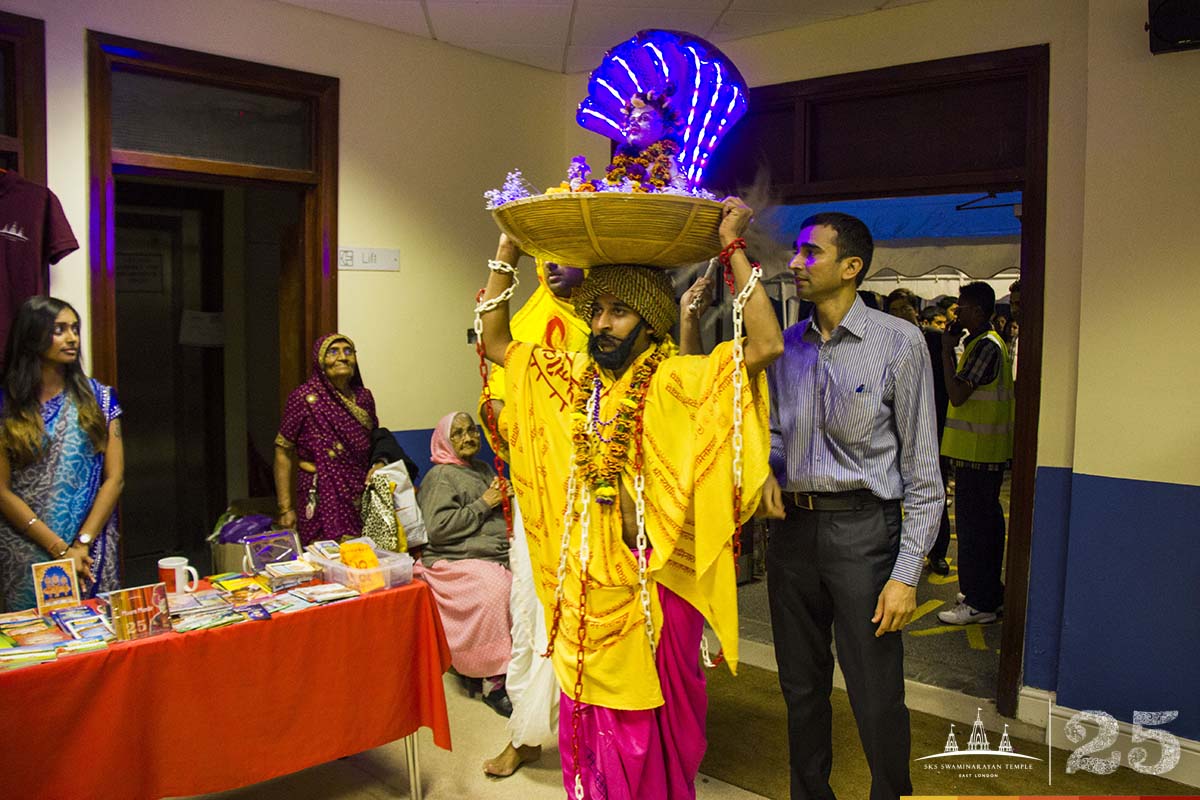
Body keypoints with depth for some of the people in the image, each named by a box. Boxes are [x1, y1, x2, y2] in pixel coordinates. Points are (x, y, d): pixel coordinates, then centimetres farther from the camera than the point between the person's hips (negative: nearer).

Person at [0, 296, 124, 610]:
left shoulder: (98, 397, 4)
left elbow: (115, 478, 0)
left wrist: (82, 544, -10)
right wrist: (60, 548, -11)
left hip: (92, 550, 1)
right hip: (28, 556, -1)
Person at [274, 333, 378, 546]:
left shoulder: (364, 397, 8)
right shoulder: (305, 398, -6)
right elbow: (283, 452, -5)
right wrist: (286, 509, -8)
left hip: (361, 502, 5)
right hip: (322, 502, -4)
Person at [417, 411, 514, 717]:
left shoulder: (484, 470, 25)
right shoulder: (440, 476, 3)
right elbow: (438, 528, -10)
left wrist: (506, 498, 11)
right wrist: (483, 504, -7)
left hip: (500, 555, 7)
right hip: (458, 561, -6)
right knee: (495, 588, -36)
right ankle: (492, 681, -24)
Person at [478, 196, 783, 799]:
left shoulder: (676, 381, -11)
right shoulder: (567, 379, 5)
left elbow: (766, 345, -21)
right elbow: (495, 341, 12)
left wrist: (733, 249, -20)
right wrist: (507, 253, 7)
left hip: (653, 580, -4)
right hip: (584, 579, 5)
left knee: (652, 717, 10)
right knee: (590, 714, 18)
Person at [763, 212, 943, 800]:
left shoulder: (899, 343, -7)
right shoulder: (787, 345, 8)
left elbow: (921, 468, -8)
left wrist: (907, 572, -12)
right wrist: (767, 468, -5)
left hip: (862, 529, -5)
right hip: (793, 526, 5)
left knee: (877, 697, 1)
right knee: (801, 685, 17)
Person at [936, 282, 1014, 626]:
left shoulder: (985, 345, -17)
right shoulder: (990, 342, 16)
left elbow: (957, 394, -23)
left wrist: (947, 349, -17)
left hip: (977, 451, -11)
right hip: (988, 450, 11)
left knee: (973, 523, -5)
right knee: (987, 520, 17)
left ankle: (979, 603, 1)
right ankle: (990, 592, 27)